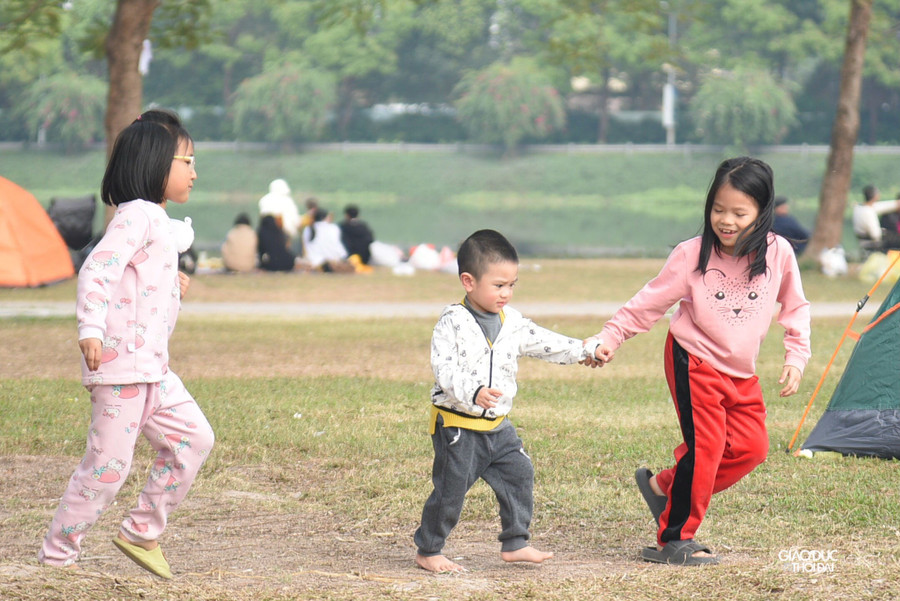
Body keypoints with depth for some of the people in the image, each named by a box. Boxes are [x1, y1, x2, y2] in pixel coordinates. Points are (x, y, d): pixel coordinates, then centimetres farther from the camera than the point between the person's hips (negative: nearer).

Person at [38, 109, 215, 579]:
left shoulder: (157, 220, 19)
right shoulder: (137, 215, -13)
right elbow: (97, 268, -25)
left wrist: (173, 287, 13)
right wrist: (91, 327, -36)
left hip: (152, 368, 10)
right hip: (120, 363, -10)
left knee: (194, 439, 9)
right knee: (108, 465, -7)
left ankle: (141, 532, 17)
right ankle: (57, 556, 2)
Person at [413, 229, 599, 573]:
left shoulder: (511, 322, 6)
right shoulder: (453, 323, -16)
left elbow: (541, 343, 16)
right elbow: (444, 367, -25)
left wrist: (582, 351, 9)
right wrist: (472, 391, -40)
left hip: (496, 425, 7)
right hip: (458, 425, -7)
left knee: (519, 474, 8)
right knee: (451, 489, -3)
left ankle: (515, 544, 20)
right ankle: (427, 551, 11)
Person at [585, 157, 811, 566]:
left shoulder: (778, 254, -8)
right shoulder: (692, 255, -15)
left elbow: (795, 307, 7)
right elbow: (650, 303, -8)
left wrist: (796, 356, 0)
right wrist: (610, 337, -14)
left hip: (741, 372, 5)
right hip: (694, 360, -5)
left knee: (750, 447, 3)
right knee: (706, 445, -12)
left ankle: (663, 486, 17)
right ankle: (673, 540, -1)